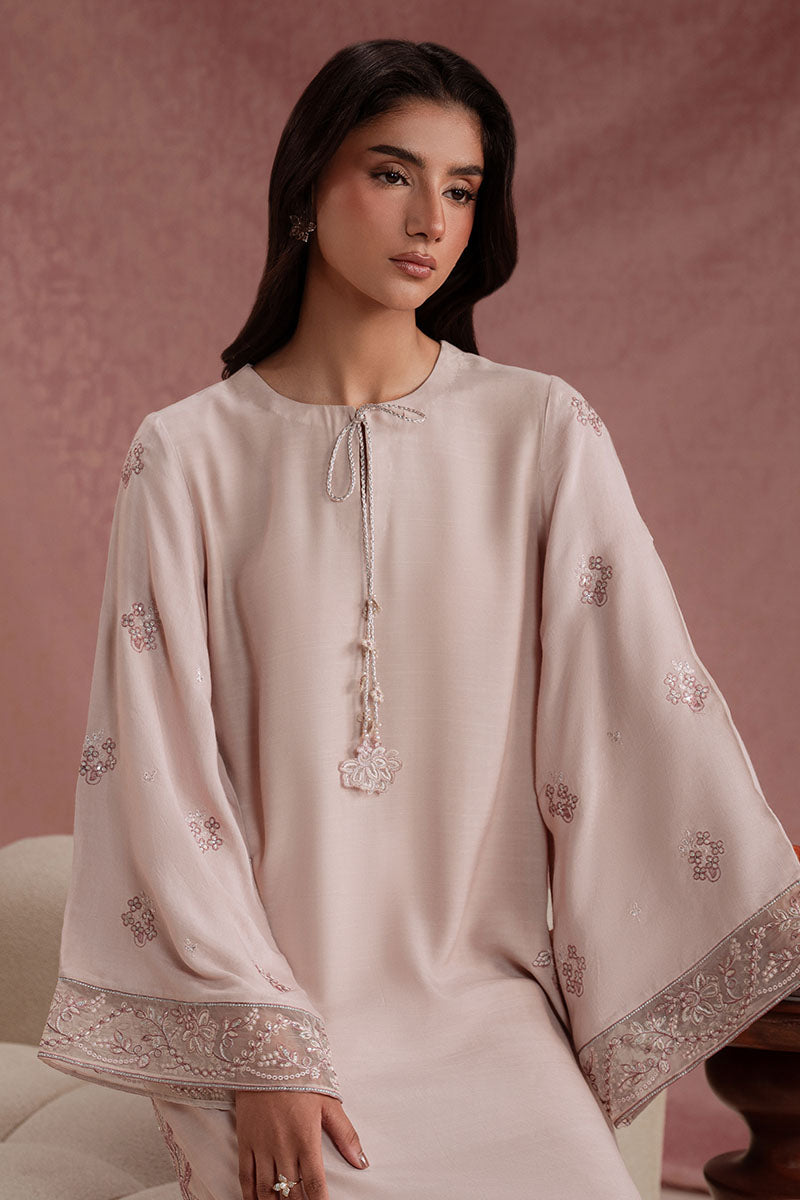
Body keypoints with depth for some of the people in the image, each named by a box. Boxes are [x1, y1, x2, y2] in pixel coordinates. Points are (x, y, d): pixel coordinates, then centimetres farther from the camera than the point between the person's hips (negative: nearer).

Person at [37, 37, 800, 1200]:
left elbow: (654, 705, -2)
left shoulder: (544, 433, 2)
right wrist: (264, 1050, -9)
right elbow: (162, 767, -3)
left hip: (482, 993, 2)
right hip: (255, 1006, -1)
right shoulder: (188, 453, 0)